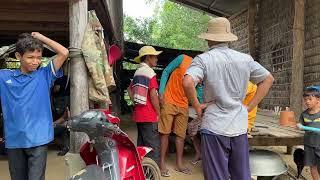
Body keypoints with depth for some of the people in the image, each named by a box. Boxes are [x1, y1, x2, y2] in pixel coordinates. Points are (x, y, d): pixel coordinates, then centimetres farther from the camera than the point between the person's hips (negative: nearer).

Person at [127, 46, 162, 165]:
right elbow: (153, 95, -17)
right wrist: (159, 113, -10)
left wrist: (136, 103, 13)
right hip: (149, 115, -9)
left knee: (141, 144, 17)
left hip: (138, 114, 9)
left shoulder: (137, 72, 14)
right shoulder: (150, 72, -11)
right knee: (153, 146, -5)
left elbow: (129, 89, 17)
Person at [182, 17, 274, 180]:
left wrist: (197, 106, -9)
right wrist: (249, 107, 12)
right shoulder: (245, 59, 6)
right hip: (240, 127, 4)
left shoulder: (203, 59, -8)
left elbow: (187, 82, -25)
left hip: (214, 127, -4)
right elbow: (268, 79, 15)